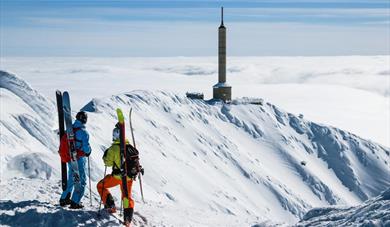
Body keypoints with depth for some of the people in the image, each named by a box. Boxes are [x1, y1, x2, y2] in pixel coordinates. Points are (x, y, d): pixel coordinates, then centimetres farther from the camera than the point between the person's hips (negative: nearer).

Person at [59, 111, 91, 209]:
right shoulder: (83, 132, -17)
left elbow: (63, 143, 10)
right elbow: (86, 147, -19)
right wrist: (88, 151, 3)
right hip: (80, 159, -7)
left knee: (71, 179, 22)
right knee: (81, 181, 2)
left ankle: (64, 199, 28)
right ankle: (75, 202, -3)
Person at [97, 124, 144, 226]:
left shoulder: (113, 148, -15)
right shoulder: (130, 147, 2)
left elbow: (108, 163, -10)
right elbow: (136, 159, 13)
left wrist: (105, 156, 7)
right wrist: (139, 168, 30)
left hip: (118, 176, -5)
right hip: (129, 177, 5)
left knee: (101, 186, 17)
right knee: (127, 196, 20)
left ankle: (110, 205, 6)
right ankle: (128, 218, 10)